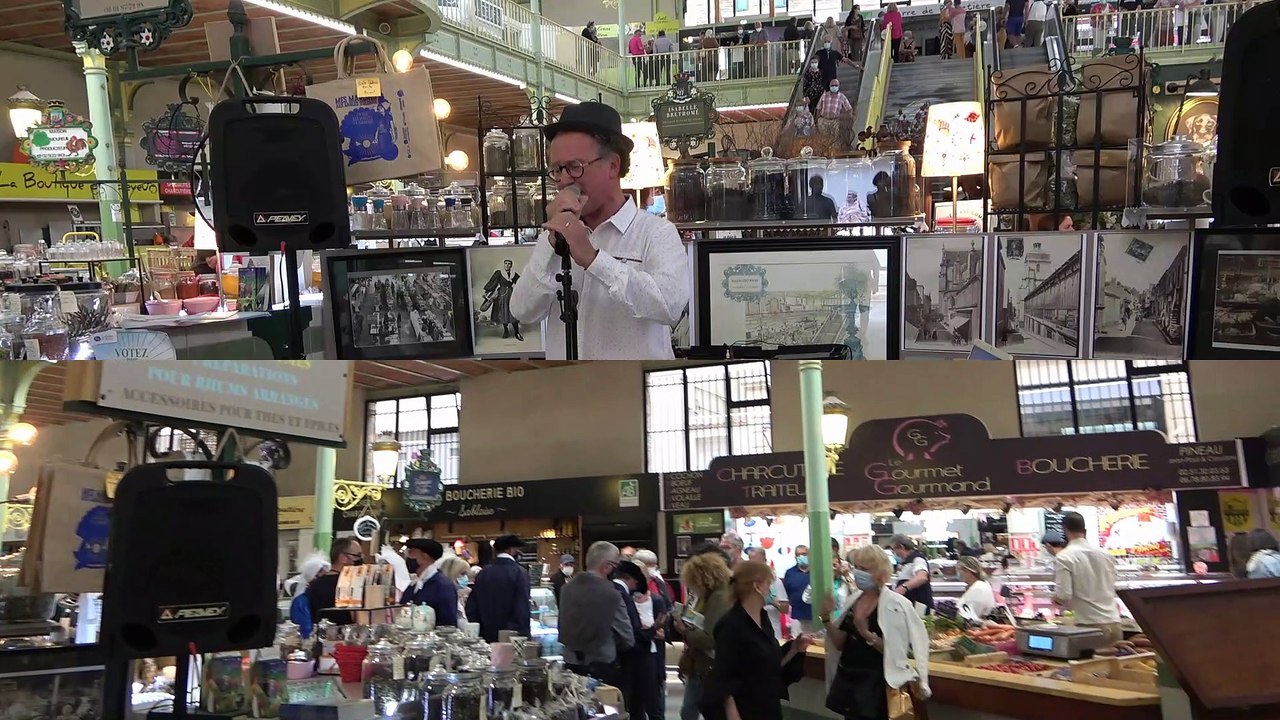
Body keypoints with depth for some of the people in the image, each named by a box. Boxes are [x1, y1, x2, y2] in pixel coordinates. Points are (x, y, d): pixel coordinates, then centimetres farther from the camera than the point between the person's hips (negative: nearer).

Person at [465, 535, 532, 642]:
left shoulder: (482, 573, 7)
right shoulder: (520, 573, -9)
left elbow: (471, 608, 8)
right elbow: (523, 610, -13)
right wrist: (524, 636, -9)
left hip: (486, 637, 5)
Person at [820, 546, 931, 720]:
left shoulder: (897, 605, -14)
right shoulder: (853, 599, 6)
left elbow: (896, 650, -17)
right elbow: (840, 644, 8)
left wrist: (867, 635, -27)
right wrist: (827, 618, -5)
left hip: (873, 684, -6)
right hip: (846, 679, 6)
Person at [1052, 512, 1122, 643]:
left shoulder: (1063, 557, -8)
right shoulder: (1104, 554, 9)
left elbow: (1063, 596, -14)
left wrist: (1054, 598, 7)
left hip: (1090, 624, -5)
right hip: (1114, 622, 5)